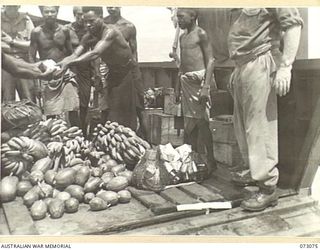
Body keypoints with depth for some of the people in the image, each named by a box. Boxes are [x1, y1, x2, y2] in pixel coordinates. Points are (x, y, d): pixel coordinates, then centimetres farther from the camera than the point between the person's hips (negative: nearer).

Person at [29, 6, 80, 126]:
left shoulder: (64, 30, 3)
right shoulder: (36, 32, -3)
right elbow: (32, 57, -1)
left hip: (65, 74, 2)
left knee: (73, 110, 0)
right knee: (51, 114, 1)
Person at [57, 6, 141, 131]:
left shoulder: (110, 31, -28)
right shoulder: (89, 37, -6)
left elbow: (95, 53, -42)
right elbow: (75, 55, -17)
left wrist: (69, 62, -50)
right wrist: (62, 63, -38)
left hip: (128, 72, -7)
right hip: (113, 73, 7)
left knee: (125, 113, -6)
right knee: (107, 111, 7)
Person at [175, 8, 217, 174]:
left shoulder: (201, 34, -4)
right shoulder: (182, 37, 19)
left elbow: (210, 60, -9)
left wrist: (206, 87, -18)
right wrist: (178, 86, 17)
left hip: (198, 78, -8)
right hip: (185, 81, 8)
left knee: (202, 122, -7)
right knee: (189, 124, 9)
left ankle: (210, 161, 1)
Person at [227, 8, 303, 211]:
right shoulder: (240, 11, 18)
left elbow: (293, 23, -14)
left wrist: (285, 66, -21)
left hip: (260, 66, -9)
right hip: (242, 67, 9)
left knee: (260, 128, -8)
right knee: (242, 126, 12)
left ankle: (268, 189, 0)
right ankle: (253, 171, 26)